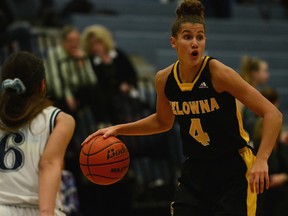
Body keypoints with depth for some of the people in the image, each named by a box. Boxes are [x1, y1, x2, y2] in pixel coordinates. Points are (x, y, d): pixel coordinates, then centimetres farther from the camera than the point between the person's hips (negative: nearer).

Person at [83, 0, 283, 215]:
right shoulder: (164, 79, -2)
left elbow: (273, 114, -18)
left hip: (233, 173, -5)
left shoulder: (218, 73, -18)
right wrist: (118, 129, 10)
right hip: (195, 173, 5)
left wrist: (261, 161, -28)